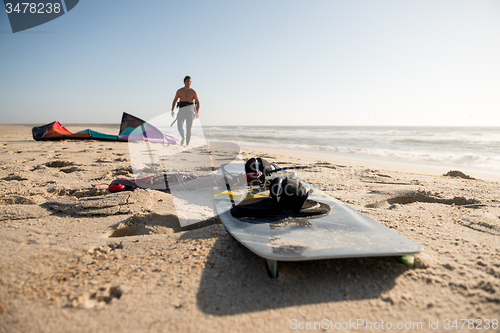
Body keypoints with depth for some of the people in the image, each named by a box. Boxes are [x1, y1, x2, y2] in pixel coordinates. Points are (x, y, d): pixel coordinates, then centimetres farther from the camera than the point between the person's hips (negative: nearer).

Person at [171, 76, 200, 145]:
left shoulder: (193, 92, 0)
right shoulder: (179, 91, 5)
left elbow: (198, 102, -2)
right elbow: (174, 101, 14)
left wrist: (197, 112, -17)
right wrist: (172, 110, 3)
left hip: (190, 112, -1)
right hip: (181, 111, 1)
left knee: (188, 129, -4)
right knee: (179, 127, -20)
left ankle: (187, 145, 3)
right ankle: (183, 137, 6)